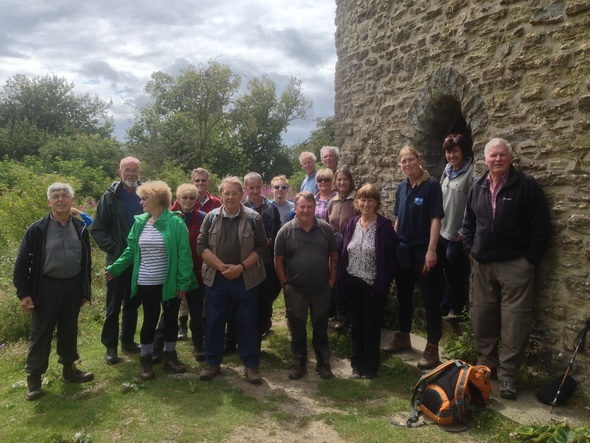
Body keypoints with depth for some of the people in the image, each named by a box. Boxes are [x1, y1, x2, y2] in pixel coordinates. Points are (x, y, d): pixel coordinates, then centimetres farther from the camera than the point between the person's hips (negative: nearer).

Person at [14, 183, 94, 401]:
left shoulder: (80, 229, 4)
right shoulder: (37, 229, -7)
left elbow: (86, 262, 9)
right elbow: (22, 263, -5)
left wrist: (85, 291, 9)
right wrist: (24, 293, -10)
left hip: (73, 287, 3)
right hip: (46, 288, -3)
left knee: (69, 331, 16)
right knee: (41, 334, 6)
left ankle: (69, 368, 31)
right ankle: (34, 377, 19)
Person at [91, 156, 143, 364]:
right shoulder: (110, 197, -5)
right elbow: (97, 230, -5)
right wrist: (113, 248, -13)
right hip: (118, 260, -2)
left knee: (133, 304, 15)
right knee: (114, 306, 6)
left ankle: (128, 341, 30)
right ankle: (110, 346, 18)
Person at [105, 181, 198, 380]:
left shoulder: (175, 223, -12)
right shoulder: (139, 223, 2)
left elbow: (183, 254, -13)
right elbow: (131, 251, 11)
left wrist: (183, 282, -15)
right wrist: (115, 268, 8)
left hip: (170, 283, -2)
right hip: (146, 284, 2)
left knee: (171, 319, 12)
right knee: (150, 320, 10)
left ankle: (170, 357, 29)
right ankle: (146, 360, 25)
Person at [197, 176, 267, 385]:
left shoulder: (253, 218, -2)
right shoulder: (211, 217, 2)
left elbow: (260, 247, -5)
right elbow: (201, 246, -2)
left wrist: (241, 267, -16)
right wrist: (221, 266, -14)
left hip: (245, 279, -1)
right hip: (216, 278, 2)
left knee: (246, 322, 5)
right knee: (214, 321, 9)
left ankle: (251, 365, 18)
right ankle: (212, 362, 24)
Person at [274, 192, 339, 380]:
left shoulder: (326, 229, -2)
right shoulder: (286, 231, -6)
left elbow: (334, 255, 5)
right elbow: (278, 260, -3)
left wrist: (332, 279, 1)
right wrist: (284, 284, -5)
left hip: (322, 289, 1)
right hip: (295, 290, -1)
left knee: (321, 327, 13)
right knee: (297, 329, 11)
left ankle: (323, 362, 28)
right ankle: (299, 363, 27)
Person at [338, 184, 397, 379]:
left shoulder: (385, 226, -10)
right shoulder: (352, 223, 4)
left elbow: (391, 258, -10)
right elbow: (344, 253, 8)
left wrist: (383, 285, -15)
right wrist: (342, 279, 3)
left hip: (373, 285, -4)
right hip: (353, 283, 5)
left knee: (372, 327, 9)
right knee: (356, 325, 15)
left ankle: (371, 367, 25)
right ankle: (357, 364, 31)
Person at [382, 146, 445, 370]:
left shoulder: (431, 185, -11)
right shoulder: (401, 188, 8)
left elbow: (435, 219, -15)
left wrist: (432, 250, -20)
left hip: (423, 250, -6)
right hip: (402, 249, 7)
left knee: (430, 299, 2)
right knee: (403, 295, 17)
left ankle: (432, 347, 11)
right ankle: (402, 336, 33)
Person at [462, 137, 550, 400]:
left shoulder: (527, 185, -7)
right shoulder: (478, 188, 9)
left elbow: (541, 227, -7)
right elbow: (468, 223, 19)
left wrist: (530, 259, -9)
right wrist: (470, 250, 8)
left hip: (515, 265, -5)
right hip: (482, 265, 5)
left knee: (514, 321, -4)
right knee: (482, 318, 12)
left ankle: (507, 375, 6)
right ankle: (486, 364, 27)